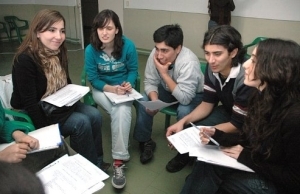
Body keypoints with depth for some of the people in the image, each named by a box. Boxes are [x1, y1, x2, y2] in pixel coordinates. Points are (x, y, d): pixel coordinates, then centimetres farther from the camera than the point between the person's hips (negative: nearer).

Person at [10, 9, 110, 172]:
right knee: (81, 122, -24)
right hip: (33, 114, -7)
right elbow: (29, 103, -25)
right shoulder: (25, 59, -26)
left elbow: (66, 85, 12)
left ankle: (97, 161, 4)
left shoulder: (58, 53, -1)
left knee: (94, 115, -11)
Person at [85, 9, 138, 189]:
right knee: (120, 111, -30)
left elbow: (133, 70, -1)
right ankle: (122, 155, -15)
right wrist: (111, 88, -22)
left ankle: (119, 161, -25)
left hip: (123, 88, 0)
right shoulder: (91, 49, -13)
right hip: (101, 89, 0)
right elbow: (93, 78, -8)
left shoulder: (128, 45, -13)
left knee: (122, 111, -31)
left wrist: (128, 84, -22)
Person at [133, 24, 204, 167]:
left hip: (193, 95, -4)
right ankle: (145, 141, 5)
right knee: (143, 101, -16)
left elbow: (184, 98, -36)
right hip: (167, 89, 5)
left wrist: (164, 74, -36)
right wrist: (154, 100, -31)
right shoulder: (155, 54, -22)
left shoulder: (189, 62, -37)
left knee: (184, 112, -33)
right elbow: (150, 82, -12)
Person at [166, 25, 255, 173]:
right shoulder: (212, 68, -15)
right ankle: (187, 155, 21)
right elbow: (207, 104, -5)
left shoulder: (246, 79, -35)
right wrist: (182, 122, -20)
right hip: (227, 112, 6)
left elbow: (238, 125, -25)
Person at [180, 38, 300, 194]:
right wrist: (216, 135, -13)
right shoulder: (261, 97, -5)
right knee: (207, 165, -14)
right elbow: (247, 140, 3)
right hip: (255, 166, 6)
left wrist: (246, 158, -19)